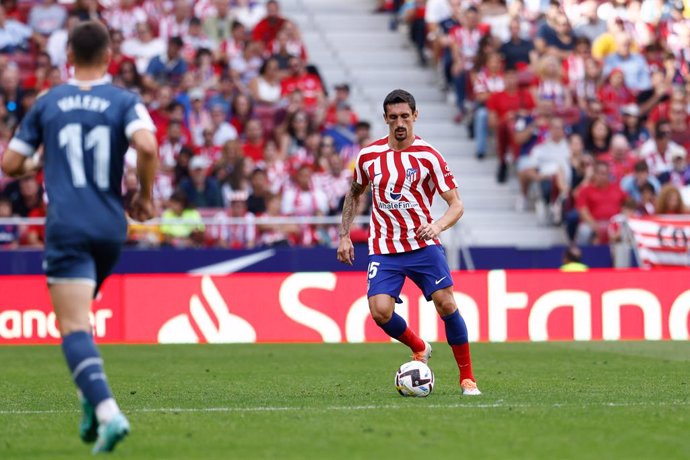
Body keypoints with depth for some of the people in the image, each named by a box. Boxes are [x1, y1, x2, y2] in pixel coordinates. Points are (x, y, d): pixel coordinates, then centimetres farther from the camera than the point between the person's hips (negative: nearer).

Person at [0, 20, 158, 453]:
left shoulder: (47, 103, 7)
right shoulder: (125, 101, 3)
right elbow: (147, 146, -16)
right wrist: (146, 195, 0)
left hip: (67, 227, -3)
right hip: (111, 227, 3)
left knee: (75, 327, -9)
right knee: (80, 316, 25)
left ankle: (107, 412, -27)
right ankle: (92, 398, 12)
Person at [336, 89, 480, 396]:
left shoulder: (428, 156, -6)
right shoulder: (368, 156, 3)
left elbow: (456, 204, -8)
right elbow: (354, 193, 21)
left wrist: (438, 226, -28)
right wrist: (344, 235, 13)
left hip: (423, 245, -1)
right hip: (383, 249, 2)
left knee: (446, 304, -14)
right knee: (380, 312, -18)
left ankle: (467, 377, 3)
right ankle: (419, 348, 15)